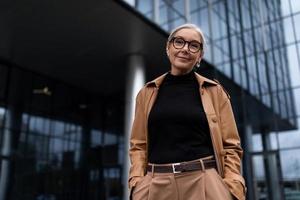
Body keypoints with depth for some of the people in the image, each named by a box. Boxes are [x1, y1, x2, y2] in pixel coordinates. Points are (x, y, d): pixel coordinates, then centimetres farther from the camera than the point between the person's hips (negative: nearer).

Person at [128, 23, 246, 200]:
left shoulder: (214, 91, 4)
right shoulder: (147, 93, 8)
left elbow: (230, 145, 3)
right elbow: (139, 144, 9)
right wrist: (136, 183, -4)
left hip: (204, 182, -1)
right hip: (156, 185, 2)